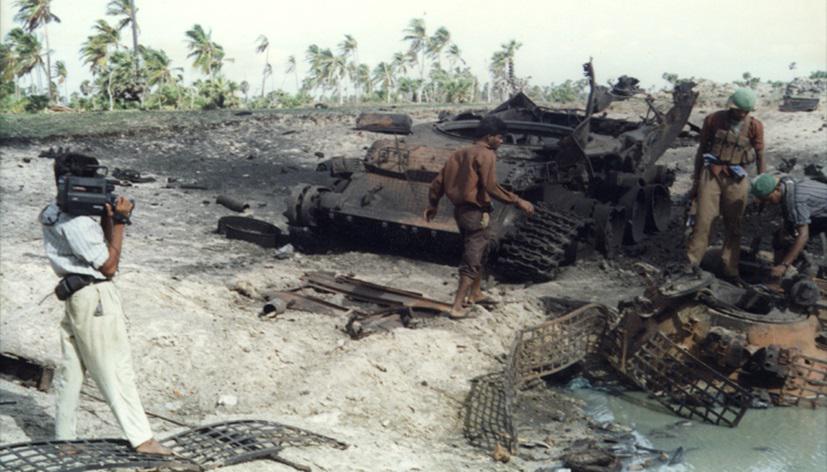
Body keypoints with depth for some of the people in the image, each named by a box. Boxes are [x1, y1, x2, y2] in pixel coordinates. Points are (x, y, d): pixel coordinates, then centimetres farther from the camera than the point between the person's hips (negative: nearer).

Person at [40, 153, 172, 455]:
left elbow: (98, 246, 15)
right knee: (117, 371, -4)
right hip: (96, 297, -9)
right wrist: (118, 220, -11)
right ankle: (142, 439, 1)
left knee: (70, 371, 14)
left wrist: (107, 217, -1)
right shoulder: (76, 221, -19)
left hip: (75, 298, 9)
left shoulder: (53, 215, 10)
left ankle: (63, 437, 22)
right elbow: (109, 265, -13)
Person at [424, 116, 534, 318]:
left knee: (477, 252, 25)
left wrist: (433, 205, 22)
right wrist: (518, 201, -19)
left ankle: (475, 293, 38)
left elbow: (439, 180, 12)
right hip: (476, 212, -9)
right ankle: (457, 306, -7)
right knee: (472, 260, -4)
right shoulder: (486, 154, -13)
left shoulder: (461, 153, 12)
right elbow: (491, 187, -23)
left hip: (460, 209, 9)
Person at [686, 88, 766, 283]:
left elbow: (760, 157, 3)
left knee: (733, 226, 7)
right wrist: (695, 181, 8)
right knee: (703, 220, -6)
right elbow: (701, 150, 7)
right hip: (711, 174, -1)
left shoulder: (754, 127, -1)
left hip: (737, 179, 1)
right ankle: (690, 263, 1)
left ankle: (730, 270, 16)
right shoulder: (713, 120, -1)